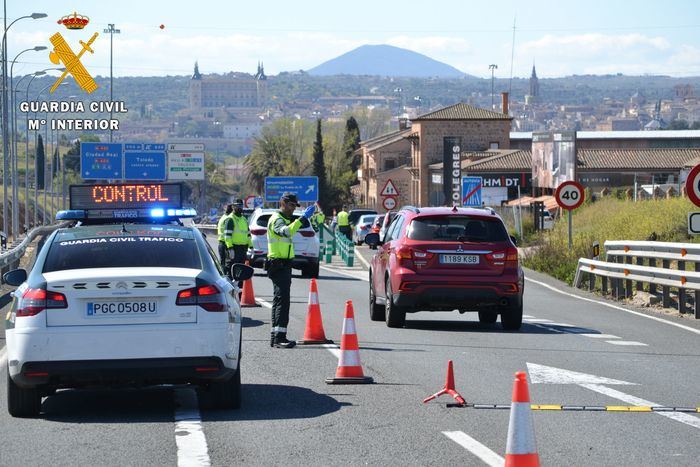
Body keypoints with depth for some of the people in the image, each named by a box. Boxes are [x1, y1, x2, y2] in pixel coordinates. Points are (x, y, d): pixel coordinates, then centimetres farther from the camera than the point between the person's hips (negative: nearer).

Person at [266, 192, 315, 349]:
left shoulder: (285, 219, 22)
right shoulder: (277, 219, -13)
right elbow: (286, 231, -35)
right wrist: (303, 218, -40)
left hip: (283, 264, 11)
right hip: (279, 264, -11)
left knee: (279, 300, 14)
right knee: (282, 300, -16)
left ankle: (275, 336, 19)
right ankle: (279, 337, -22)